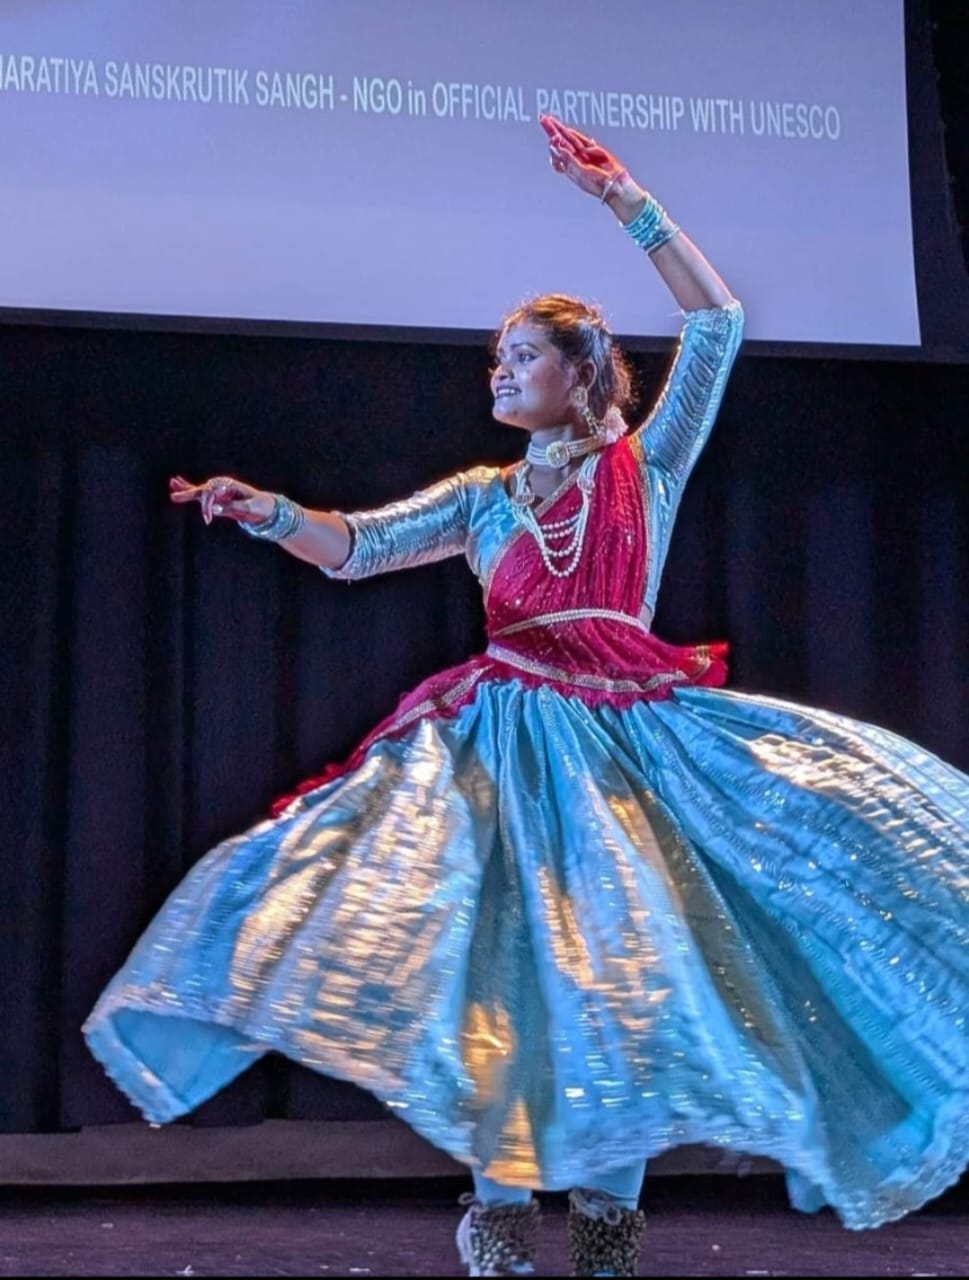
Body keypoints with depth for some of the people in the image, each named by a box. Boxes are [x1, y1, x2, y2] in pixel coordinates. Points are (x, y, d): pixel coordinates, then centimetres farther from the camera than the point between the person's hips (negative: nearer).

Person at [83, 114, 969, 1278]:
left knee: (629, 959, -7)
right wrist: (269, 511, -5)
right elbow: (358, 548, 14)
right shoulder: (485, 496, 19)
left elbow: (716, 325, 4)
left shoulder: (646, 466, 12)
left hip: (631, 731, -2)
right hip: (513, 736, 2)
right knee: (502, 948, -8)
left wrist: (626, 202, 0)